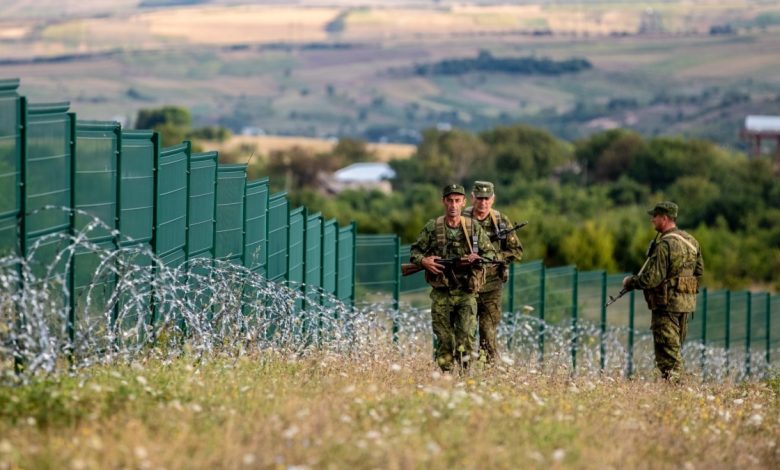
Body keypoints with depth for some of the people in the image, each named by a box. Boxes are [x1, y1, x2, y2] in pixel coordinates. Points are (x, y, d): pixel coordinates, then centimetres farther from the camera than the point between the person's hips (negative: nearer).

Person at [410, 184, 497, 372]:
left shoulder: (474, 228, 3)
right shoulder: (432, 227, 2)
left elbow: (490, 253, 8)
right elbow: (415, 251, 8)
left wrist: (477, 259, -13)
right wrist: (423, 261, -13)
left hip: (466, 294, 0)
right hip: (441, 294, 0)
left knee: (466, 337, -11)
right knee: (444, 341, 3)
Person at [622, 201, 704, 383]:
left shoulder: (664, 245, -17)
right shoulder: (691, 241, 10)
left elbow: (652, 278, -20)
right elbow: (699, 272, 16)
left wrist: (630, 282, -5)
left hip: (667, 304, -8)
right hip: (687, 302, 8)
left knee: (667, 352, -4)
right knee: (675, 348, 16)